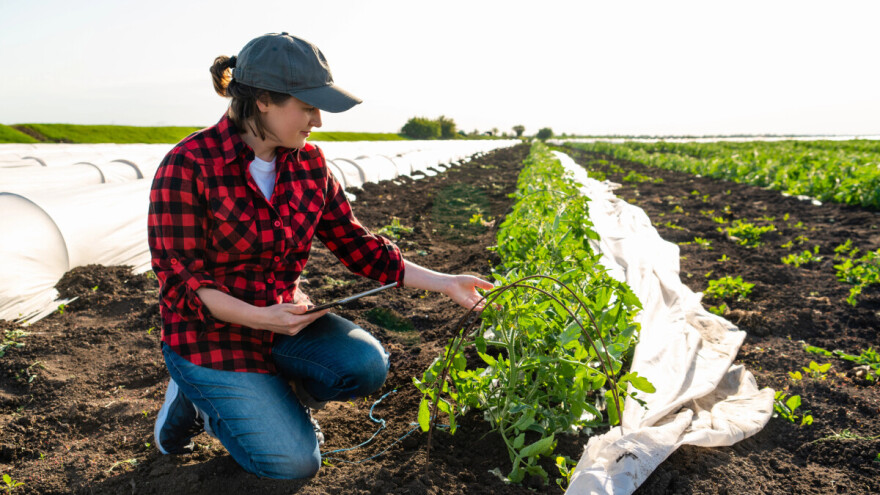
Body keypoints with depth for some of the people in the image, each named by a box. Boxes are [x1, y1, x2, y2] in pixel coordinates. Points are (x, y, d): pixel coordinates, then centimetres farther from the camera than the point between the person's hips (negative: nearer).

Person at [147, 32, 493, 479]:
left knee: (366, 364, -21)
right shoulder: (188, 167, -19)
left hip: (284, 314, 5)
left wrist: (443, 282, -5)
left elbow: (355, 243, 1)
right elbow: (180, 283, -17)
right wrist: (262, 318, -30)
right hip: (211, 330, -5)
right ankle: (196, 401, 12)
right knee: (294, 460, -14)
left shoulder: (308, 163, -2)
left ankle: (280, 397, 10)